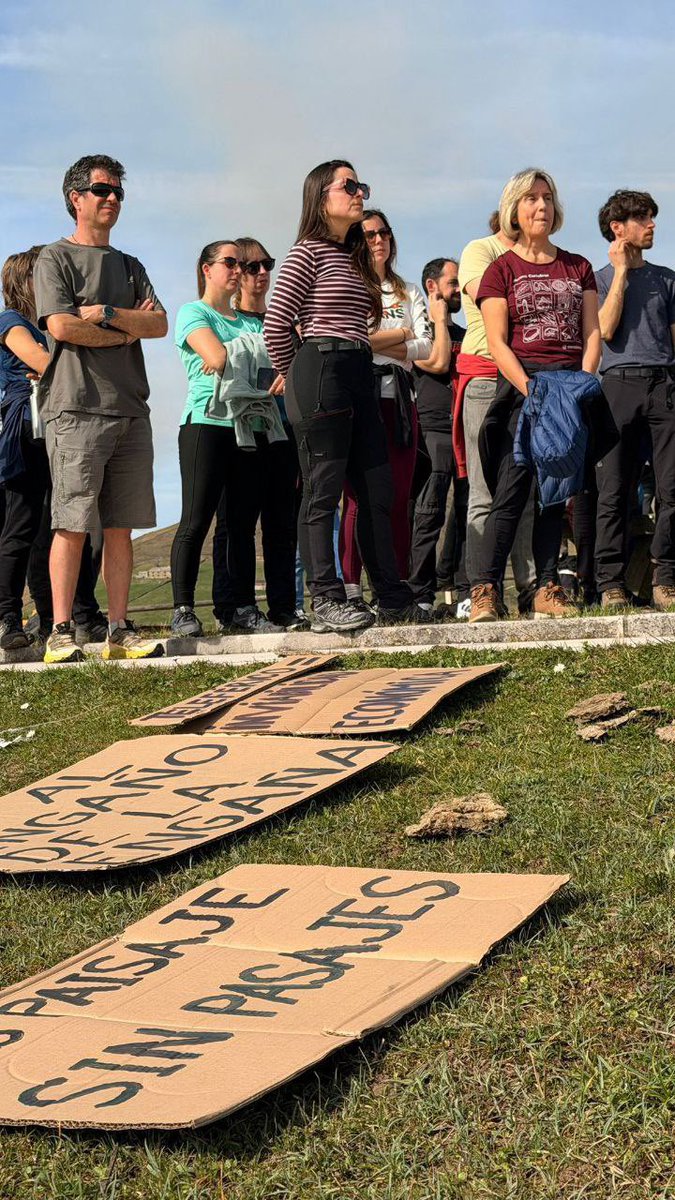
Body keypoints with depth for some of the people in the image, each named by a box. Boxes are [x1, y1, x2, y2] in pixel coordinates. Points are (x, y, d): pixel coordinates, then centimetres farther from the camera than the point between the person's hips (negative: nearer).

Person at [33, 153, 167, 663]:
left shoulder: (130, 267, 22)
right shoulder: (55, 258, 6)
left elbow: (160, 324, 7)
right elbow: (61, 326, -8)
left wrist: (105, 314, -6)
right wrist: (127, 331, 0)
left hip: (130, 409, 5)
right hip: (76, 408, -5)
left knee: (121, 526, 2)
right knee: (73, 524, -8)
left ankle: (120, 630, 4)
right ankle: (62, 632, -7)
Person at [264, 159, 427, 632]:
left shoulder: (356, 258, 20)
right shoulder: (308, 253, -4)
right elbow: (276, 325, -8)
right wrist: (296, 376, 4)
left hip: (359, 378, 8)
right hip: (322, 374, -8)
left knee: (378, 490, 8)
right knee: (323, 491, -4)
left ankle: (393, 597, 13)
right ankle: (327, 600, -1)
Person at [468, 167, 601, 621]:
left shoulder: (578, 268, 15)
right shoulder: (502, 269, 4)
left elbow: (592, 333, 11)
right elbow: (497, 342, -4)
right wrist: (533, 392, -15)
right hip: (521, 385, -4)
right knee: (511, 490, -11)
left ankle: (549, 589, 5)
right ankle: (485, 589, -13)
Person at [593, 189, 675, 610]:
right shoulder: (601, 279, 12)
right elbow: (606, 329, -5)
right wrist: (622, 271, -1)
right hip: (620, 384, -2)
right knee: (614, 491, -4)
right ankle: (612, 583, -1)